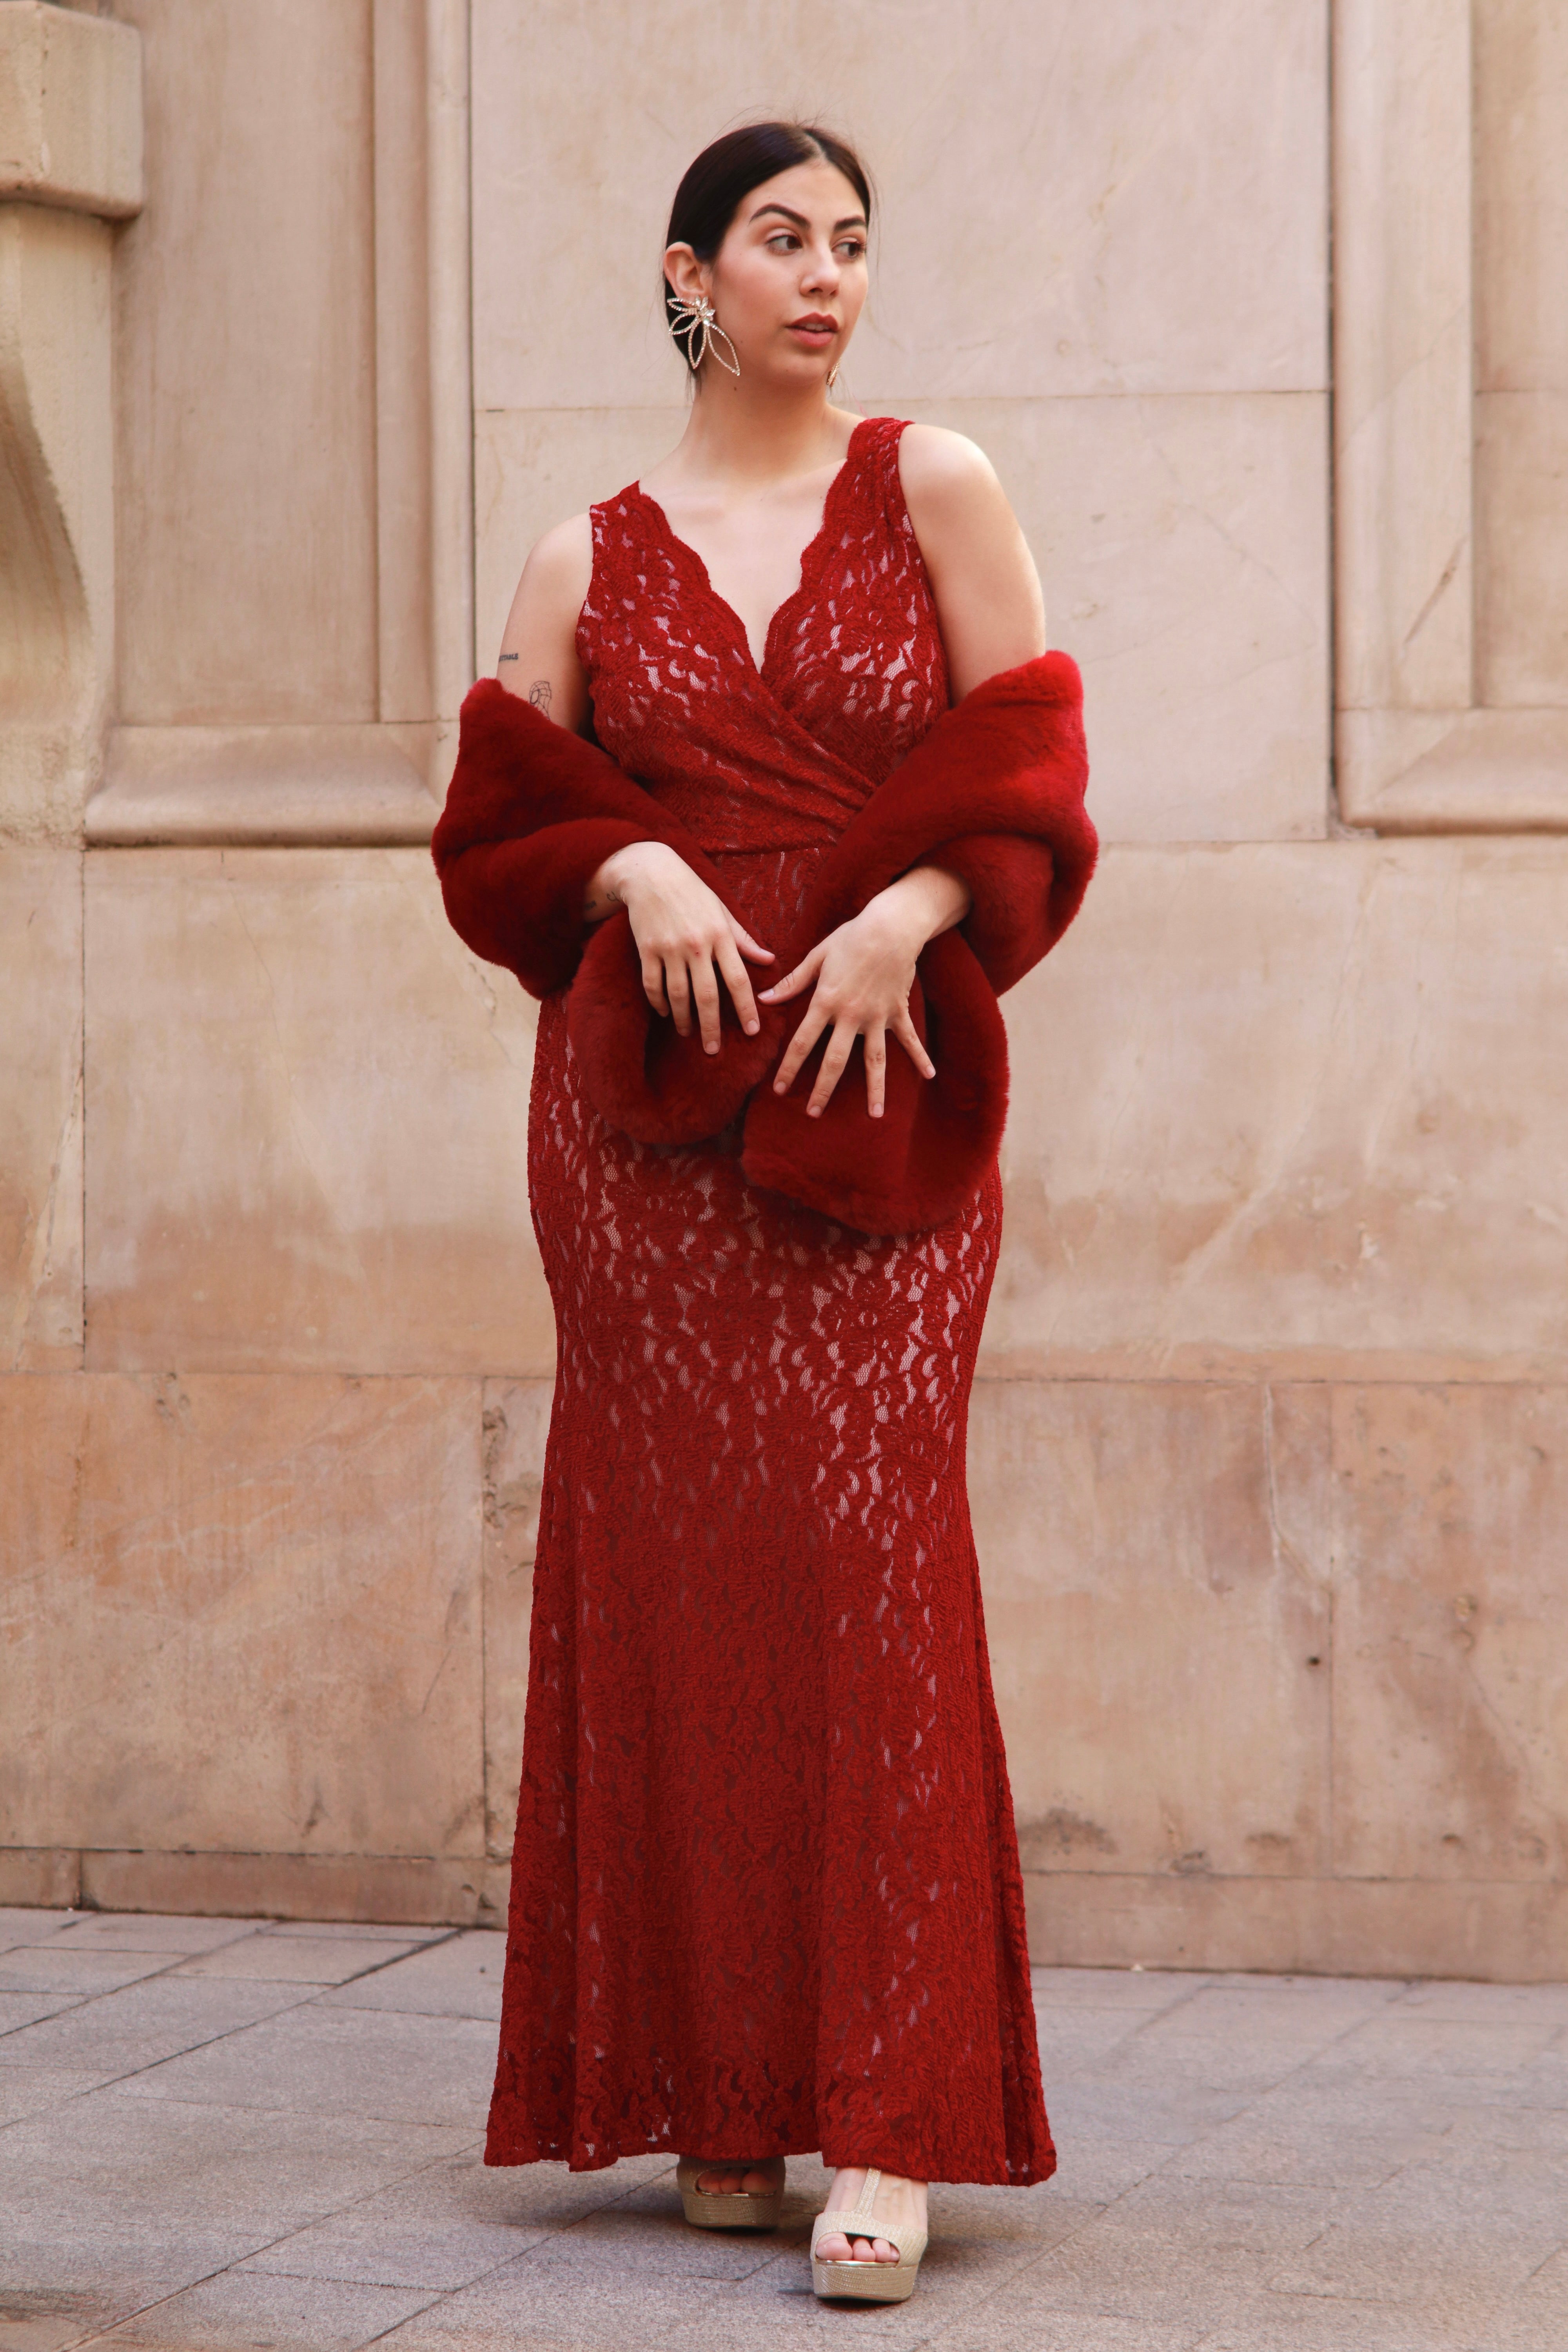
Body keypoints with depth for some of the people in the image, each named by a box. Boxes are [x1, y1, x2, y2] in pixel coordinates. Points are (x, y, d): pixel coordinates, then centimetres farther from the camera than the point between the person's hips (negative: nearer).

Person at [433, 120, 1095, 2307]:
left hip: (881, 1085, -1)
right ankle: (713, 2094, 8)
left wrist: (905, 917, -13)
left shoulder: (934, 489, 7)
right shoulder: (591, 560, 10)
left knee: (866, 1549, -10)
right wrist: (637, 869, -10)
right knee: (670, 1566, -1)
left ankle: (882, 2124, -11)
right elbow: (494, 829, 9)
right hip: (648, 1100, 2)